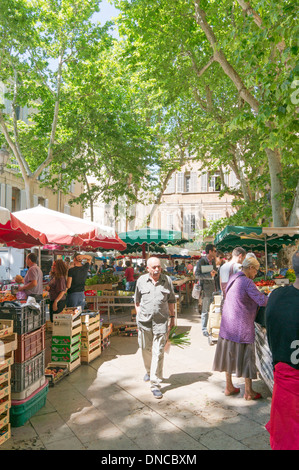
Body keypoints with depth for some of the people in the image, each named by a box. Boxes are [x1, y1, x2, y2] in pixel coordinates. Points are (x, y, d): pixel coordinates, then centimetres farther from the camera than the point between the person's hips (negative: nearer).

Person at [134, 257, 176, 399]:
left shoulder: (167, 280, 3)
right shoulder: (141, 280, 3)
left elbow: (171, 300, 11)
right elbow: (137, 301, 11)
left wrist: (172, 317, 9)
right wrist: (139, 317, 7)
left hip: (161, 321, -1)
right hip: (144, 321, 2)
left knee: (158, 353, -4)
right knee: (146, 349, 16)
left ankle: (155, 384, 4)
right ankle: (149, 371, 44)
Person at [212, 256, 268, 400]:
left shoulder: (233, 278, 9)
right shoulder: (246, 282, -18)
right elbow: (262, 301, -20)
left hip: (228, 323, 8)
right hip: (242, 326, -8)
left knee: (229, 354, 15)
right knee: (246, 356, 5)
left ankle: (229, 387, 27)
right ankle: (248, 391, 17)